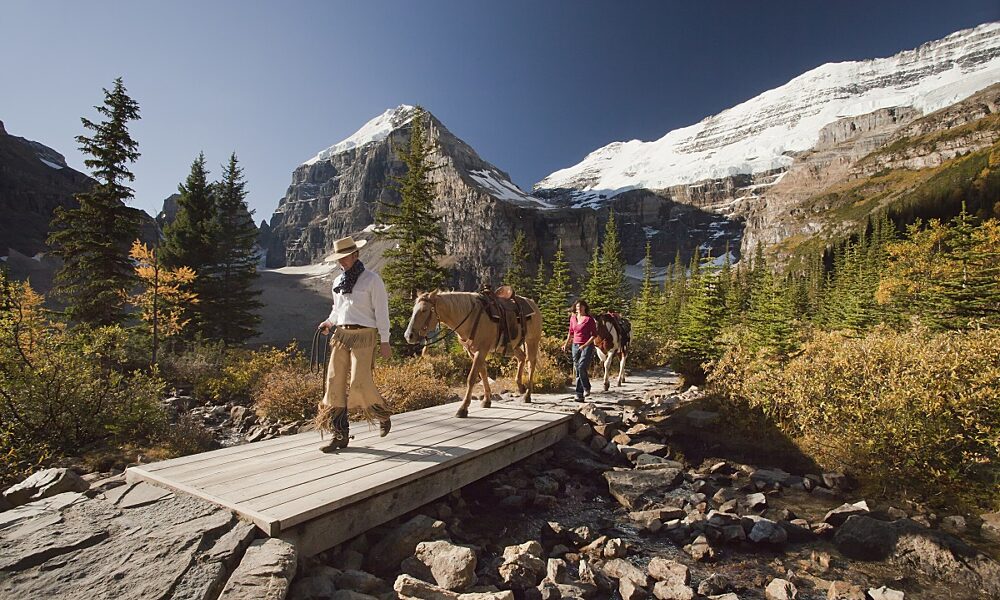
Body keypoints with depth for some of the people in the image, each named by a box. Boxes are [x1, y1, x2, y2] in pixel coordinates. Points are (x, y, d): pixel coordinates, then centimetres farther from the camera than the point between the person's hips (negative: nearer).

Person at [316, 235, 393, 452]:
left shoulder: (372, 279, -5)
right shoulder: (338, 282, 15)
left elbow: (381, 311, -7)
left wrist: (385, 341, -10)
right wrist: (329, 322, 5)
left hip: (363, 337, -6)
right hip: (340, 336, 7)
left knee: (360, 382, -12)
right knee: (335, 383, 1)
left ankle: (383, 416, 18)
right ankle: (339, 435, 10)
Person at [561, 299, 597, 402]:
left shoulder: (589, 319, -7)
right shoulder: (573, 318, 9)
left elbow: (594, 335, -7)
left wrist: (585, 345, -16)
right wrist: (566, 344, 15)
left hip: (587, 346, -5)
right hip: (575, 346, 5)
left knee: (582, 367, -19)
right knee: (577, 370, 4)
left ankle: (586, 388, 4)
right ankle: (580, 395, 11)